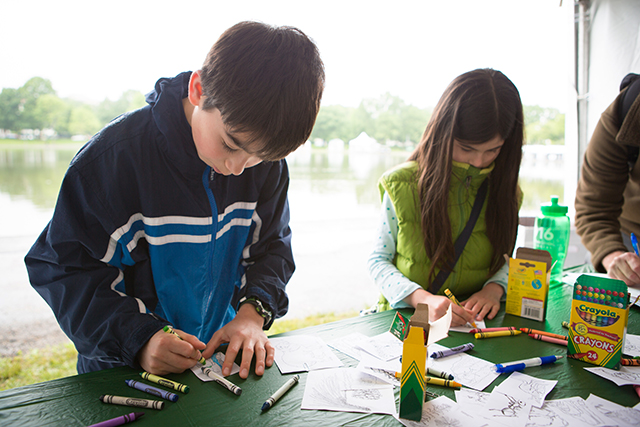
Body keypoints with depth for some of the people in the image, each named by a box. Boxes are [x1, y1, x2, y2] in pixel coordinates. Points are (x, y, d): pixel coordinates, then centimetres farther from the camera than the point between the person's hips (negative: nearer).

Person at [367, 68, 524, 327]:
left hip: (476, 322, 4)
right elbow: (378, 260, -4)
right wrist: (422, 298, -21)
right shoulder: (403, 185, -9)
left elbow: (506, 260, 12)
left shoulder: (503, 188, 1)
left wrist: (494, 289, -10)